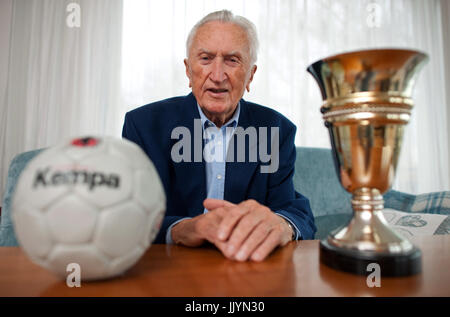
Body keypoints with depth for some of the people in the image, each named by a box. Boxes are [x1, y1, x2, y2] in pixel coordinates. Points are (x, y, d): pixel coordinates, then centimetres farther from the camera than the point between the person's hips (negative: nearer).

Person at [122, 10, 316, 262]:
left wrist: (280, 224, -33)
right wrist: (180, 229, -33)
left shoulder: (278, 130, -1)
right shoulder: (143, 124, -5)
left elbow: (299, 213, -9)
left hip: (249, 268, 2)